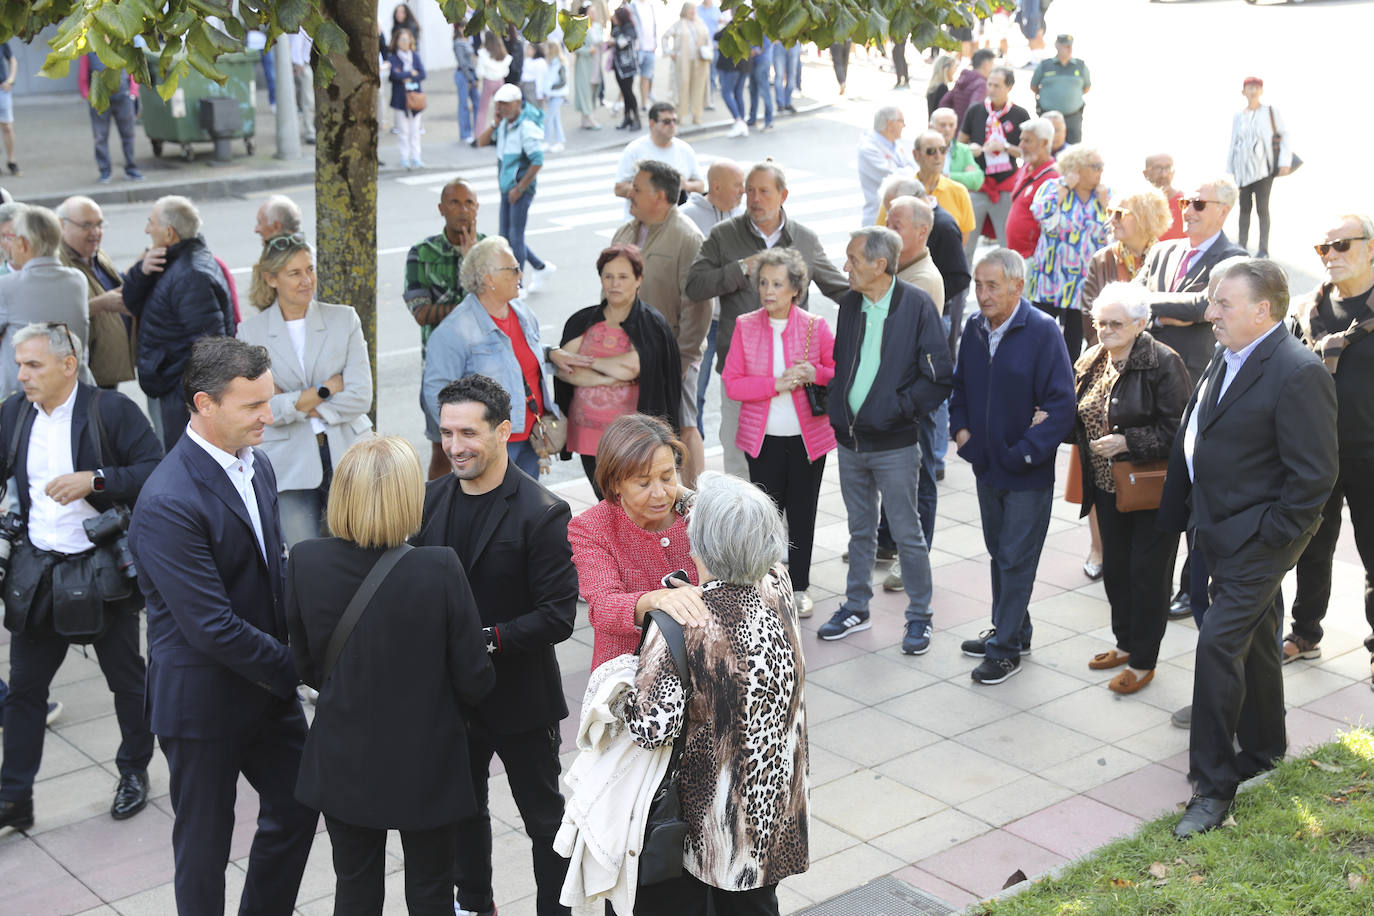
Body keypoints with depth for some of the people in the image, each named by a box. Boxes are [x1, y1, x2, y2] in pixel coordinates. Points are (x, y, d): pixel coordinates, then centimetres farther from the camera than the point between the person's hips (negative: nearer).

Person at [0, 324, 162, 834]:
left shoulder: (112, 411, -11)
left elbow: (155, 472, -15)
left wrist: (94, 480, -25)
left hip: (103, 569, -4)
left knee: (126, 679, 12)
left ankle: (134, 772, 32)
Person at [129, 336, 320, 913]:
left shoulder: (255, 465, 1)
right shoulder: (167, 503, -26)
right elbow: (214, 628, -27)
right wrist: (301, 669, -18)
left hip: (268, 686, 8)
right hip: (202, 701, -8)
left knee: (296, 806, 20)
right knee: (205, 843, 11)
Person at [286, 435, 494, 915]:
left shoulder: (304, 561, -15)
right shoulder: (440, 568, -25)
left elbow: (307, 664, -1)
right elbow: (473, 680, -15)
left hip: (343, 762, 3)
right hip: (425, 766, -2)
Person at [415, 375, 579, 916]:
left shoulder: (542, 513, -19)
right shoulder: (430, 499, -1)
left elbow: (558, 616, -20)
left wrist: (487, 640, -27)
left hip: (520, 700, -5)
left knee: (544, 817, 12)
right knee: (463, 810, 23)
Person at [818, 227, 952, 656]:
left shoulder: (917, 306, -11)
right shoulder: (850, 304, 6)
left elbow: (938, 378, -12)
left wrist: (897, 409, -14)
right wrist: (836, 408, 6)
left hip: (895, 445, -5)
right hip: (849, 440, 5)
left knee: (907, 533, 4)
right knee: (860, 529, 17)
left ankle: (919, 616, 17)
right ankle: (856, 607, 30)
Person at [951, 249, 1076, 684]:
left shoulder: (1043, 332, -16)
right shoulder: (975, 328, 3)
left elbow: (1062, 403, -17)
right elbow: (959, 385, 17)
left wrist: (1025, 452, -17)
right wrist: (960, 429, 2)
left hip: (1028, 472, -6)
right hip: (987, 467, 6)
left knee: (1015, 559, 1)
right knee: (1000, 553, 18)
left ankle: (1005, 648, 11)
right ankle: (1012, 631, 34)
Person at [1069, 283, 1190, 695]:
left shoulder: (1163, 364, -17)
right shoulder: (1090, 361, 6)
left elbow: (1176, 430, -19)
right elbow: (1080, 419, 17)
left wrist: (1127, 442, -25)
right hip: (1108, 487, 7)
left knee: (1148, 572, 3)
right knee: (1115, 567, 18)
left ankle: (1143, 661, 15)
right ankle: (1125, 642, 36)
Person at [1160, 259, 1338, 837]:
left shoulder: (1299, 374, -20)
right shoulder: (1226, 360, 7)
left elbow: (1315, 473, -20)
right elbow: (1197, 441, 17)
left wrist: (1271, 535, -17)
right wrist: (1195, 516, 15)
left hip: (1259, 539, -9)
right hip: (1220, 533, 9)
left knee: (1219, 641, -12)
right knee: (1252, 643, 21)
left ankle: (1214, 784, -2)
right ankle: (1262, 749, 38)